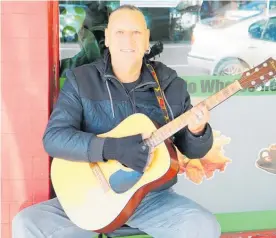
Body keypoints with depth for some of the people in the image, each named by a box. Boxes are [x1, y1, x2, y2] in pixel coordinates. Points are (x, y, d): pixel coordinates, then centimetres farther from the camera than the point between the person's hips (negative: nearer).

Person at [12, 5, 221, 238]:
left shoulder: (172, 85, 2)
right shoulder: (80, 80, -3)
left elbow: (190, 149, 7)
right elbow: (53, 137, -15)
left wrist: (197, 131, -18)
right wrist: (110, 148, -28)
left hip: (154, 197, 1)